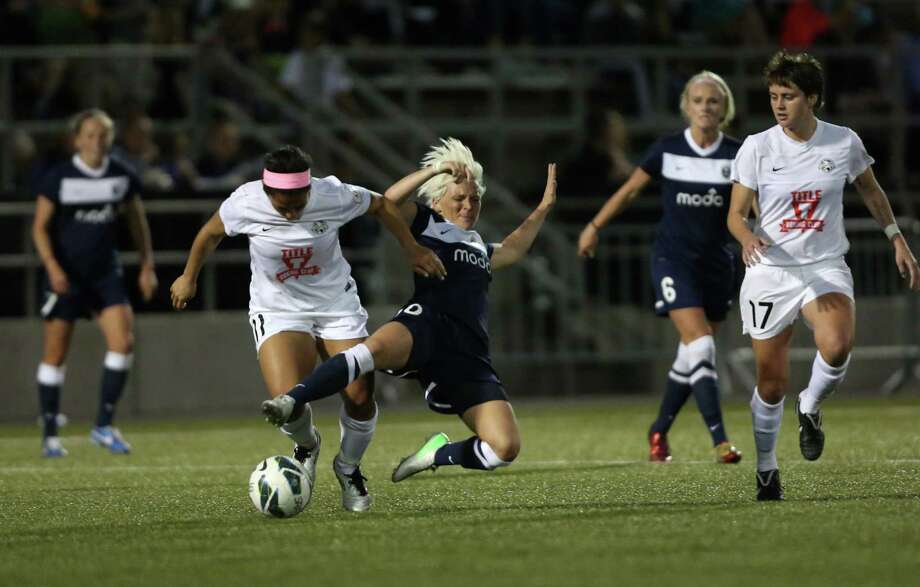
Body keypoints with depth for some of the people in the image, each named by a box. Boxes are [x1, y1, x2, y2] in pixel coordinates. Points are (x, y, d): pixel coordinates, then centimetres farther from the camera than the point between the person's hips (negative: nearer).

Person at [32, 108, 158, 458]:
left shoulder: (123, 177, 1)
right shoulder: (58, 179, -8)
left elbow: (137, 221, 15)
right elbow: (40, 228, -5)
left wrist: (147, 265, 11)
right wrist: (52, 267, -18)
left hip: (105, 272, 3)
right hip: (65, 275, -3)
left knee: (123, 341, -14)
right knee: (56, 354, 2)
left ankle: (104, 425, -5)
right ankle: (50, 435, 13)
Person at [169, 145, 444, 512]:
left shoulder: (334, 196, -21)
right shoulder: (245, 203, -21)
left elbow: (381, 205, 1)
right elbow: (210, 233, 2)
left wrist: (413, 250, 2)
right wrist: (189, 278, 14)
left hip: (336, 305, 1)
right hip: (277, 311, -1)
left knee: (360, 397, -10)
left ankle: (348, 468, 22)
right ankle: (306, 446, 14)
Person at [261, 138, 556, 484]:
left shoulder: (479, 247, 36)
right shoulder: (425, 223, 17)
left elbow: (512, 250, 56)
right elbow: (391, 199, -2)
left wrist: (543, 209, 50)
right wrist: (437, 169, -8)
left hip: (469, 357, 6)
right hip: (427, 325, -6)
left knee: (506, 448, -13)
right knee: (378, 348, -43)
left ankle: (437, 454, 15)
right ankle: (290, 402, -49)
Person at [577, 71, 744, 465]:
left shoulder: (737, 156, -3)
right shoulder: (667, 151, -4)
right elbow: (629, 191, 9)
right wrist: (594, 228, 15)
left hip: (716, 263, 3)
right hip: (673, 259, -3)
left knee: (691, 357, 9)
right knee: (700, 345, -18)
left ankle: (659, 431, 30)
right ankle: (720, 441, -22)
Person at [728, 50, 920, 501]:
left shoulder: (844, 142, -2)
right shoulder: (756, 147, -5)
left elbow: (870, 191, 17)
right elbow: (735, 214, -4)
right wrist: (747, 237, -26)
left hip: (826, 269, 0)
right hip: (770, 273, 0)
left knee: (836, 347, -30)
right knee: (771, 383, 1)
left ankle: (810, 408, 2)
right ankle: (766, 468, 25)